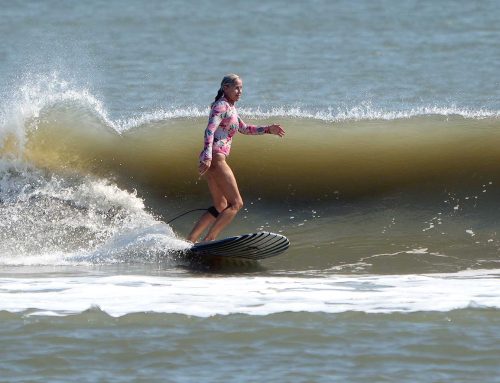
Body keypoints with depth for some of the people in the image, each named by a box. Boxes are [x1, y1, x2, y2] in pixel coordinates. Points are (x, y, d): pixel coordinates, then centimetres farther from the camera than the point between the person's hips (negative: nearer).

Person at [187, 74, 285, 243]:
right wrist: (207, 157, -32)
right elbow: (210, 130, -21)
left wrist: (268, 129, 26)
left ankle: (190, 240, 11)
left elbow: (244, 128, 34)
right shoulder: (221, 106, -8)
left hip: (211, 160, 10)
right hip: (215, 158, -10)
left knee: (220, 206, 16)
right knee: (236, 203, -9)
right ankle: (208, 241, -16)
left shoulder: (230, 108, 21)